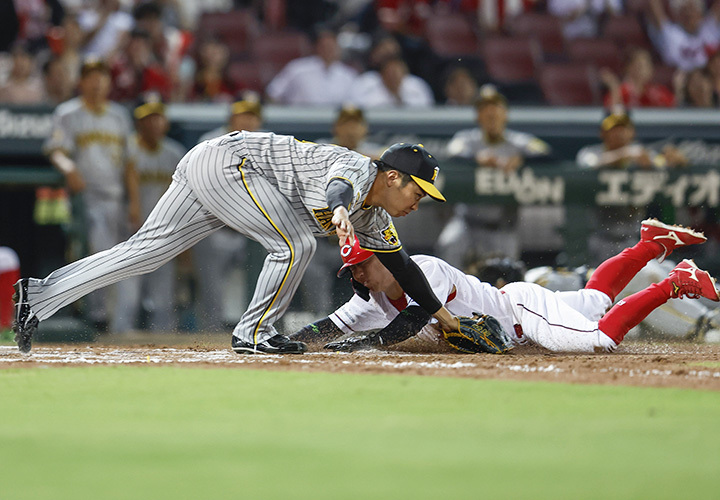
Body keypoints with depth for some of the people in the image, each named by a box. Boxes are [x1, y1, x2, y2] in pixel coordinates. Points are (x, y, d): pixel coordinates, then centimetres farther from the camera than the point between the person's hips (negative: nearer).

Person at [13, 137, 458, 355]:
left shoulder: (374, 219, 12)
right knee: (295, 243, -16)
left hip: (207, 172, 9)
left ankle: (40, 295, 0)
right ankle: (254, 332, -3)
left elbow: (401, 264, 21)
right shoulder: (358, 168, -16)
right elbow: (339, 184, -40)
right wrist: (340, 210, -63)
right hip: (226, 161, -9)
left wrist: (442, 314, 21)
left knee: (148, 250, 3)